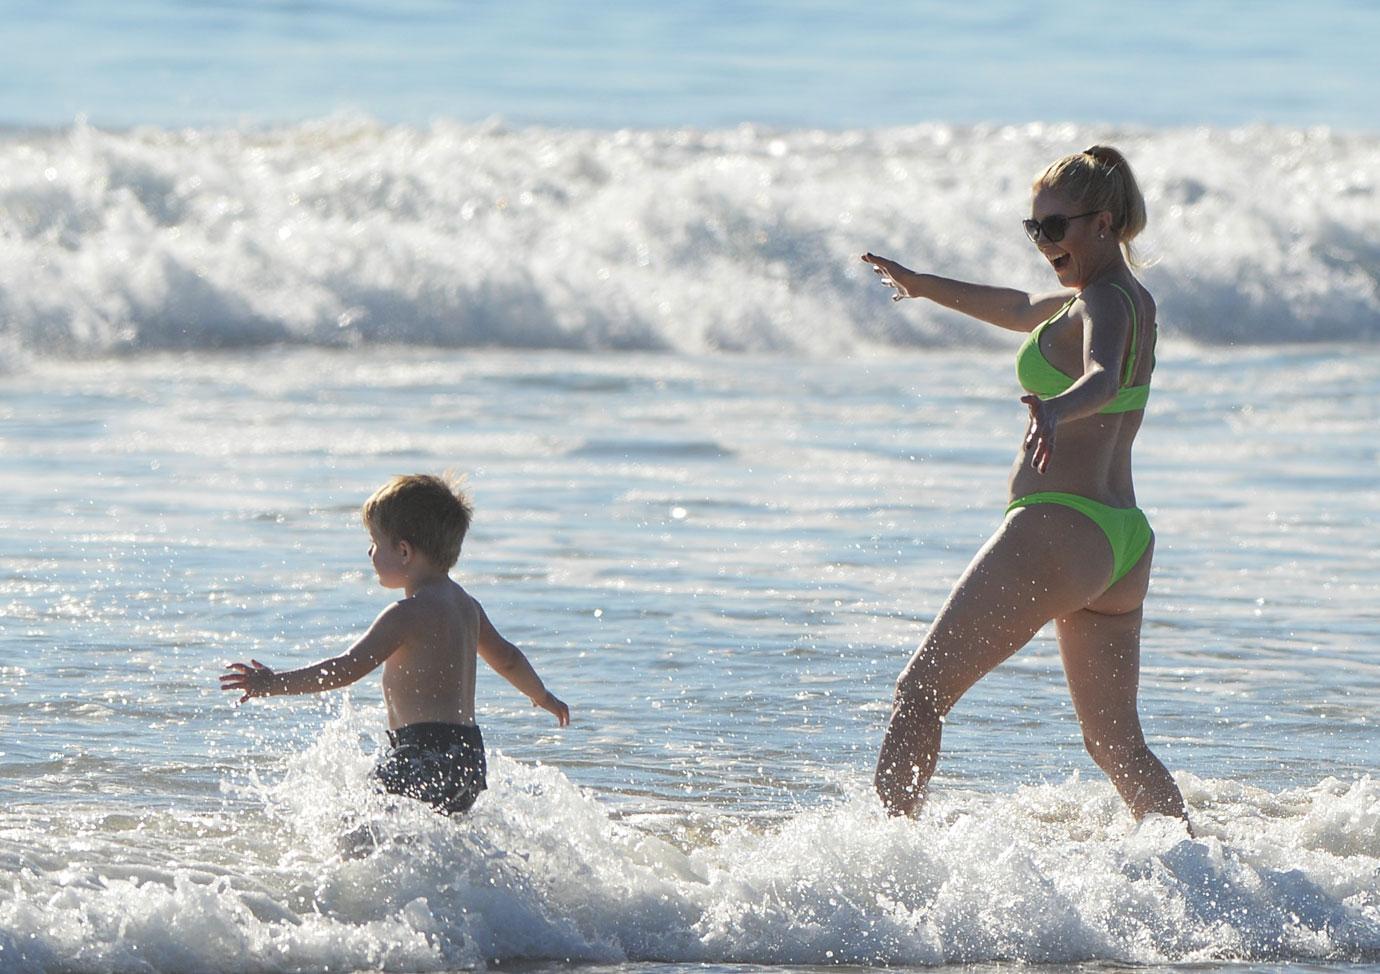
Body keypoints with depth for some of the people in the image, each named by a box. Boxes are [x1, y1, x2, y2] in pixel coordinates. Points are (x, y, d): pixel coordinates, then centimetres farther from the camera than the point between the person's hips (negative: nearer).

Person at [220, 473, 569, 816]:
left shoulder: (409, 613, -10)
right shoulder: (466, 605, 18)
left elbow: (350, 668, -18)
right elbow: (506, 658, 34)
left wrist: (276, 684, -16)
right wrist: (543, 697, 53)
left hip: (427, 754, -10)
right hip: (468, 760, 10)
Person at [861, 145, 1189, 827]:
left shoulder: (1105, 303, -11)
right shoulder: (1133, 300, 17)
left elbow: (1102, 378, -35)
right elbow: (1022, 311, 36)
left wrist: (1055, 409, -56)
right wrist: (923, 286, 45)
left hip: (1059, 525, -9)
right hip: (1124, 540, 9)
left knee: (920, 692, -3)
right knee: (1117, 745, 14)